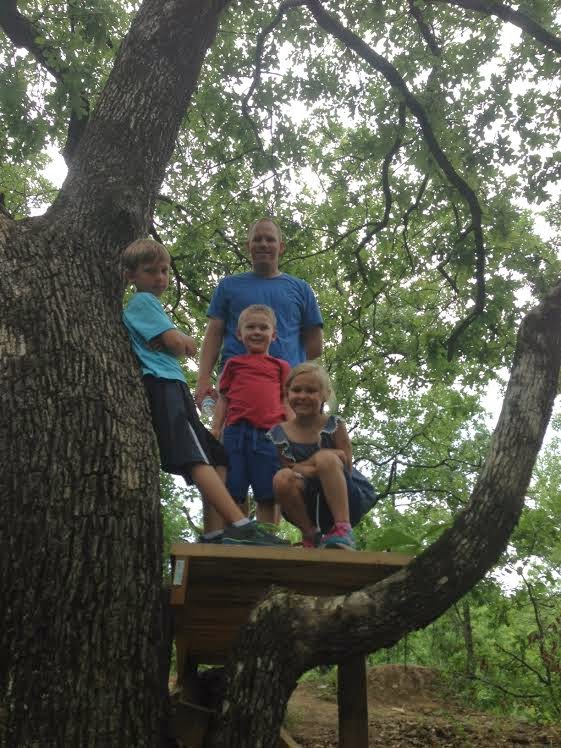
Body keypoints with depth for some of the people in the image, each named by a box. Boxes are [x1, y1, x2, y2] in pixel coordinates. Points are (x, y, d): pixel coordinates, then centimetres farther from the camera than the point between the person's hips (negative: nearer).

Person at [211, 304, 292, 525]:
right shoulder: (234, 363, 18)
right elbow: (223, 398, 16)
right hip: (236, 431, 1)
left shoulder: (280, 366, 18)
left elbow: (286, 400, 12)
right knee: (232, 491, 2)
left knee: (268, 494, 1)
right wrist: (215, 429, 6)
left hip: (269, 433, 0)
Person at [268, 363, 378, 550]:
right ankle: (311, 536, -8)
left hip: (348, 500, -2)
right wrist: (315, 462, -20)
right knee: (282, 478, -28)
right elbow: (288, 469, -7)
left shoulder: (334, 426, -8)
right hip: (311, 509, 3)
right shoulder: (278, 434, -2)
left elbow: (345, 469, -9)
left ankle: (342, 531, -29)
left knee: (326, 458, -31)